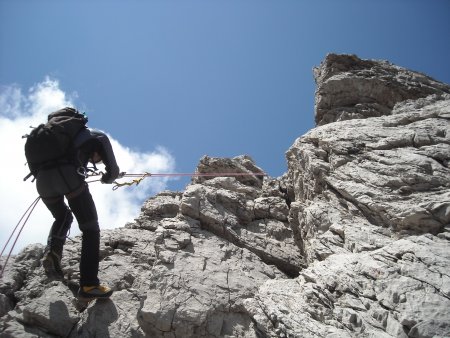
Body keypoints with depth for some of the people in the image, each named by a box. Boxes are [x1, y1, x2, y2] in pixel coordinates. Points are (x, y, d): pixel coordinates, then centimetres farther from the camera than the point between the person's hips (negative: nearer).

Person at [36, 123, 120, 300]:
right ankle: (88, 284, -5)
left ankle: (52, 251, 4)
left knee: (63, 218, 32)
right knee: (90, 227, 3)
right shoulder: (96, 136, 23)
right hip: (68, 176, -6)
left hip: (42, 179, 6)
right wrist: (107, 178, 33)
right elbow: (113, 171, 14)